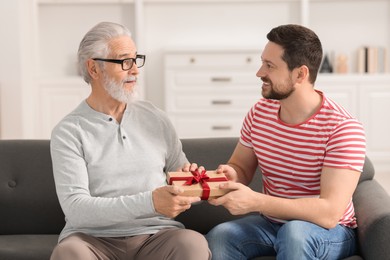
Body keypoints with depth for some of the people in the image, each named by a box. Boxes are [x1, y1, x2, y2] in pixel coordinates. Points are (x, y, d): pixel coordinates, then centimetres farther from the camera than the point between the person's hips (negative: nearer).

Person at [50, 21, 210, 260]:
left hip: (156, 235, 3)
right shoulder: (68, 132, -2)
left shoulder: (155, 118, 10)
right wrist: (149, 203, -24)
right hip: (94, 238, -2)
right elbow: (76, 209, -13)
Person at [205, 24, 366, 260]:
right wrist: (230, 175, -15)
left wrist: (254, 201, -33)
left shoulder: (343, 128, -21)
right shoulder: (259, 113, -3)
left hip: (329, 232, -4)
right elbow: (242, 167, 11)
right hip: (270, 223, 4)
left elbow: (330, 213, -27)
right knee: (218, 237, -25)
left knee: (293, 233, -37)